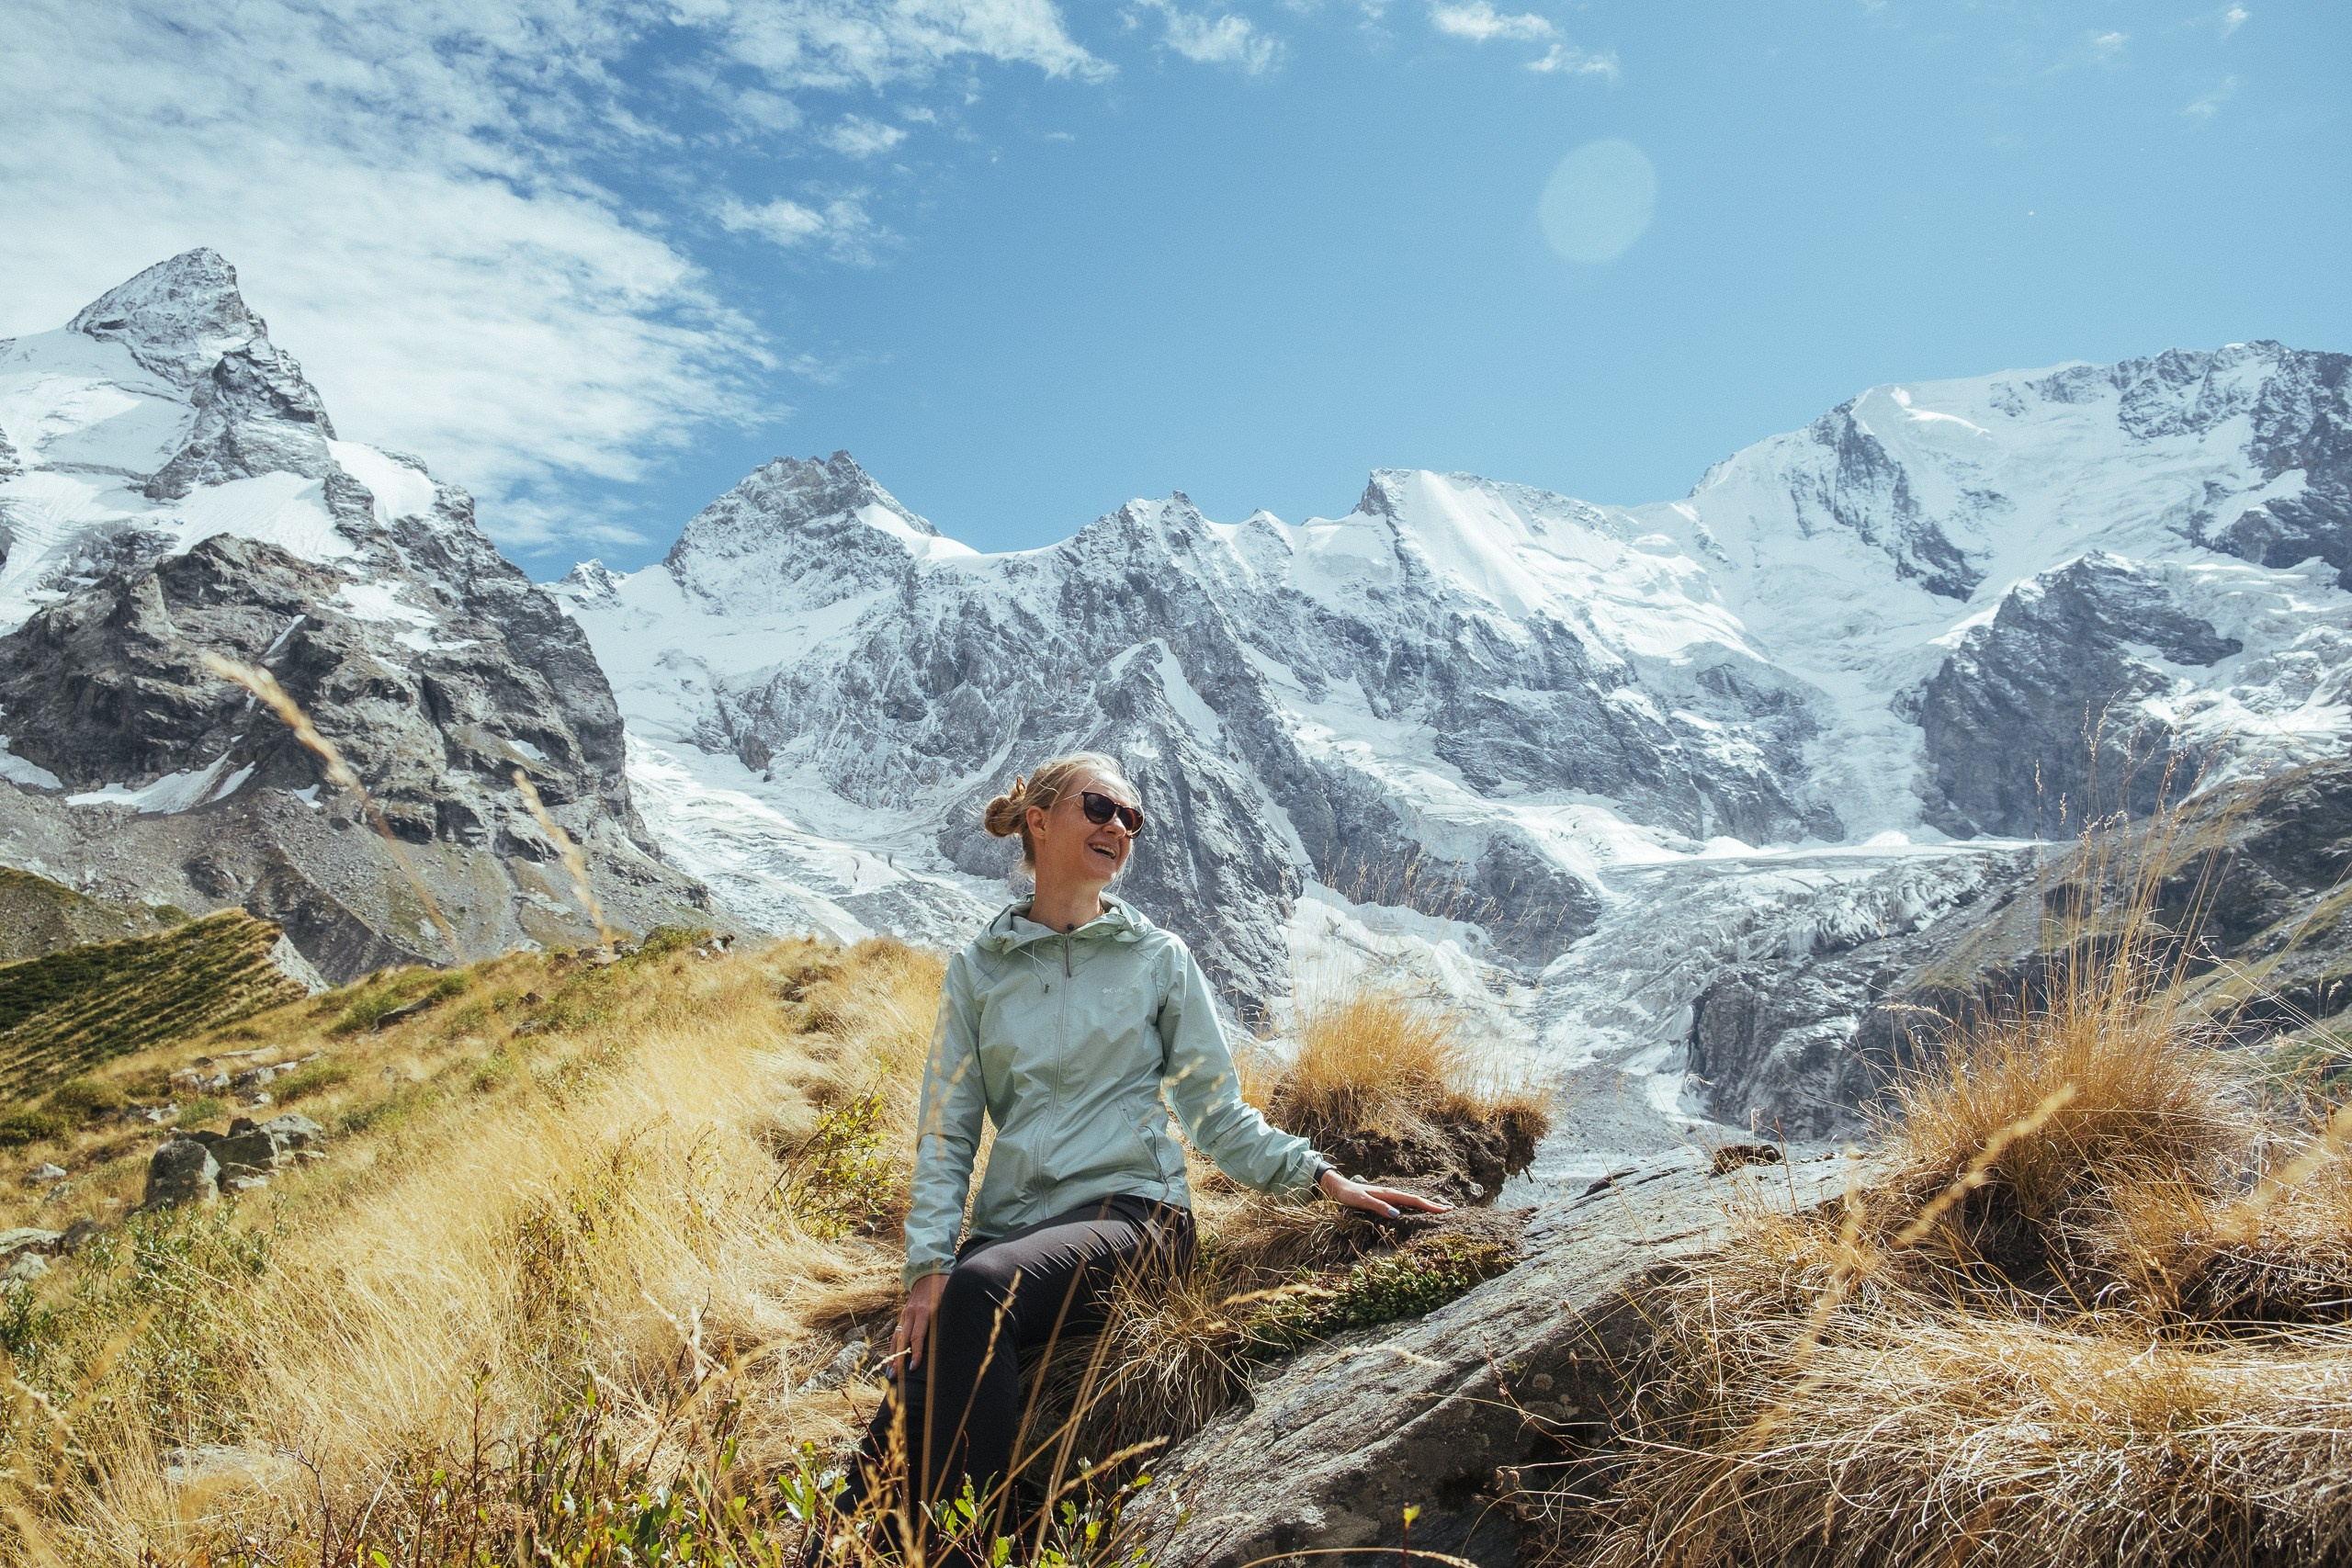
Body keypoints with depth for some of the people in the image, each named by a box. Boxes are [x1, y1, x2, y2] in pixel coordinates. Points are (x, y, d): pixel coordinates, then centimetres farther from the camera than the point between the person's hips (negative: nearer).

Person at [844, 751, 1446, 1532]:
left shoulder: (1159, 959, 10)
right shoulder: (976, 970, 12)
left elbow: (1218, 1115, 10)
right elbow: (945, 1131, 8)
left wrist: (1320, 1175, -4)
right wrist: (929, 1264, -6)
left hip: (1131, 1211, -2)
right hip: (1011, 1224, 2)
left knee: (982, 1286, -33)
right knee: (912, 1406, -25)